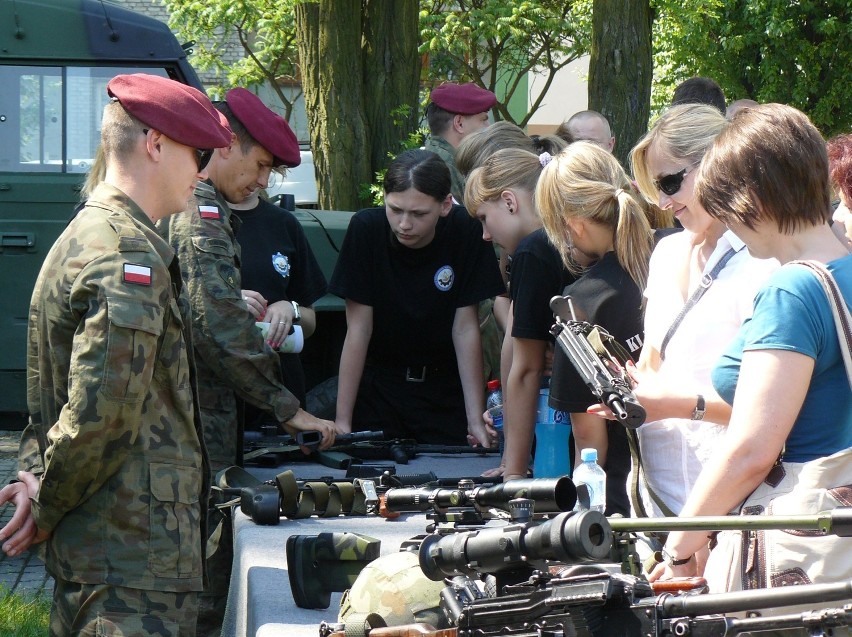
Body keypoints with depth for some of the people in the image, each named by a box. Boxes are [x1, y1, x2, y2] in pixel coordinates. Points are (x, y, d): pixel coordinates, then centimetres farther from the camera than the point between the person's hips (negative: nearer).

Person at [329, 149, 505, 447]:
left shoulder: (463, 231, -15)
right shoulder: (366, 229, -17)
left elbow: (465, 328, -10)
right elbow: (359, 329, -14)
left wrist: (476, 421, -12)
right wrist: (342, 421, -15)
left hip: (446, 391, 1)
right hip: (377, 386, -1)